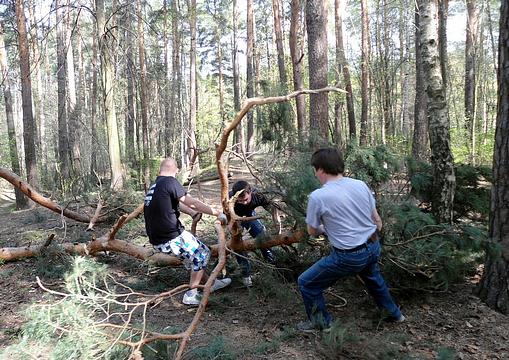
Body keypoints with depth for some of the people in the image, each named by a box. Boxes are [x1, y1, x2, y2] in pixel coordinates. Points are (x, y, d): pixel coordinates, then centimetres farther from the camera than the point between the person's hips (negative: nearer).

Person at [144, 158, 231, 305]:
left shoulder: (153, 186, 13)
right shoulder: (170, 182, -12)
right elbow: (193, 202, -15)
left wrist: (193, 212, 38)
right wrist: (217, 213, -7)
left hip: (157, 241, 8)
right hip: (172, 238, -8)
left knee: (190, 253, 27)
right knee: (203, 253, 12)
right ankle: (191, 295, 13)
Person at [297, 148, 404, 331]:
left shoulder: (317, 196, -18)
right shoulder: (360, 184, -3)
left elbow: (312, 231, -3)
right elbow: (377, 221, 6)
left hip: (349, 257, -7)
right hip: (373, 248, 7)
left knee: (306, 283, 11)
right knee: (372, 277, 38)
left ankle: (321, 323, 27)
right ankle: (393, 313, 56)